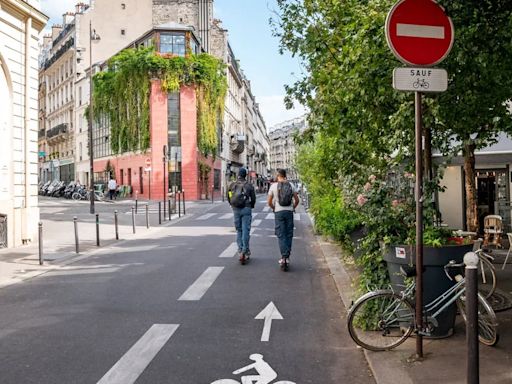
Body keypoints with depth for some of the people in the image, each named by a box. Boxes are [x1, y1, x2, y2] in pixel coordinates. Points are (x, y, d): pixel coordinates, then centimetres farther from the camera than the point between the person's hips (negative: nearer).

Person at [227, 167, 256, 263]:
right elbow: (253, 198, 0)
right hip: (246, 209, -3)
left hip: (236, 210, 3)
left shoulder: (232, 185, 4)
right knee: (246, 230, -1)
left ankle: (240, 250, 11)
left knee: (239, 230, 13)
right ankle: (245, 251, -8)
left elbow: (229, 198, 7)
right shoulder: (249, 185, -3)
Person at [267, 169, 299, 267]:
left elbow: (269, 202, -1)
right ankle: (287, 257, 11)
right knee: (289, 235, 9)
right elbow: (297, 200, 4)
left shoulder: (273, 186, -3)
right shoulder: (291, 185, 3)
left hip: (279, 212, -2)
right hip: (289, 212, 2)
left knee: (281, 235, 0)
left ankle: (284, 257, -10)